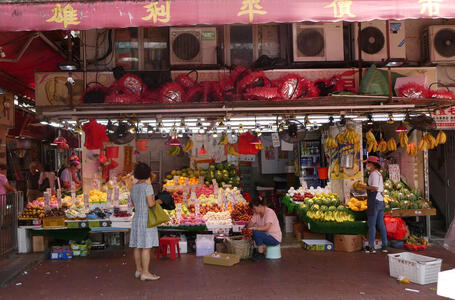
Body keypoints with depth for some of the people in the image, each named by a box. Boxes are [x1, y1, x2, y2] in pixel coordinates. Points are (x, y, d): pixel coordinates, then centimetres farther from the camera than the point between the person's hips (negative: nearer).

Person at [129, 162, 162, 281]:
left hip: (137, 219, 8)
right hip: (147, 220, -8)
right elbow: (150, 204, -21)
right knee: (147, 246, -5)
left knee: (138, 245, 11)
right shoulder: (147, 186, -16)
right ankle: (145, 273, -3)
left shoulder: (133, 188, 8)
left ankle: (139, 270, 17)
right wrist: (157, 201, -1)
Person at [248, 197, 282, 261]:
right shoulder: (257, 213, 3)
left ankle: (261, 254, -10)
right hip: (266, 235, 9)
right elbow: (250, 224, 3)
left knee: (256, 232, -29)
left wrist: (254, 228, -37)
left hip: (275, 238, -8)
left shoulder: (269, 212, -20)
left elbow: (266, 228, -31)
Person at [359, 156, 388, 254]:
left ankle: (371, 246, -2)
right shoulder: (379, 174, 19)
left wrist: (365, 187, -9)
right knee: (381, 224, 10)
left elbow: (375, 187, -22)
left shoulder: (374, 174, -10)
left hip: (374, 201, -9)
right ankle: (384, 246, 12)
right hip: (381, 201, 9)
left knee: (371, 225, -5)